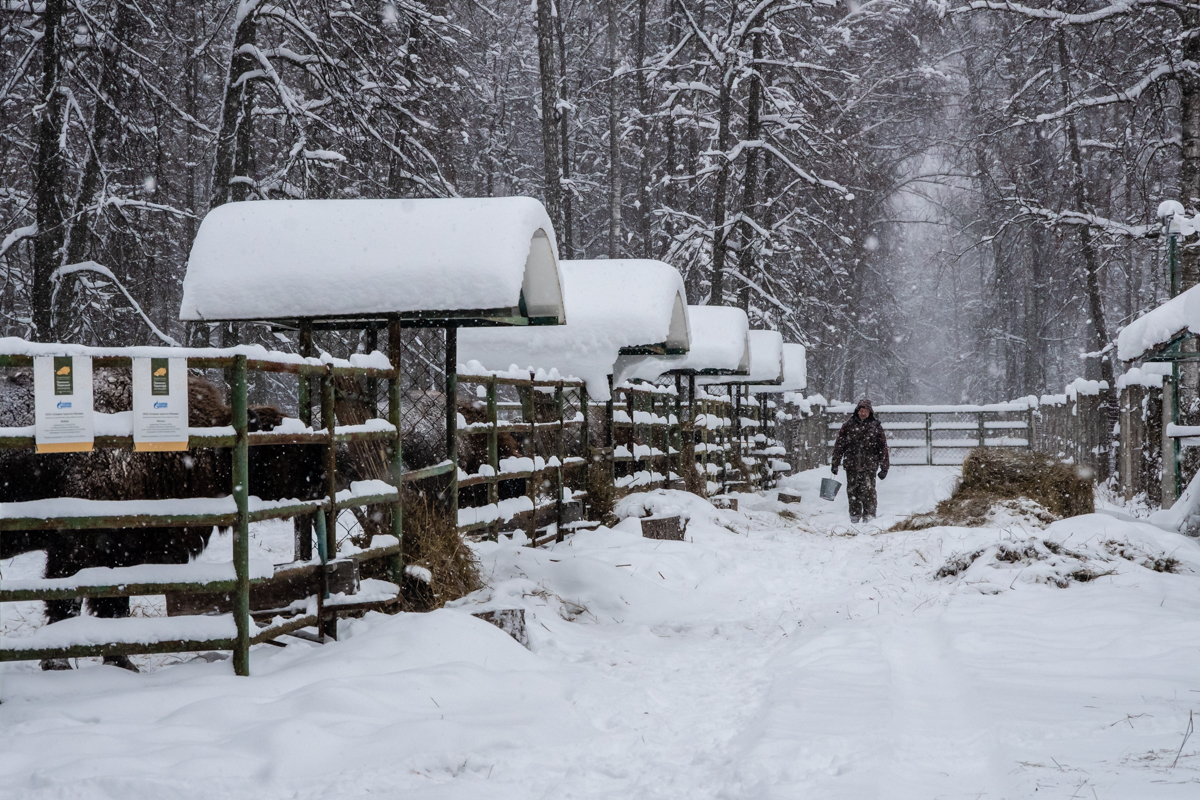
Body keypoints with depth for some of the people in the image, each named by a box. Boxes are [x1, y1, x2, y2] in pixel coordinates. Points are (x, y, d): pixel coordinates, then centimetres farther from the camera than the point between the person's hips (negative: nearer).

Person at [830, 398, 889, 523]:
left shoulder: (876, 426, 4)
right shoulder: (849, 425, 6)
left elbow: (883, 447, 6)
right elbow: (839, 444, 9)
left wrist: (884, 467, 3)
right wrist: (835, 463, 7)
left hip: (869, 466, -2)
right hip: (851, 466, 2)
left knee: (868, 491, -7)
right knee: (852, 491, 5)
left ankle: (869, 515, 1)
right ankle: (855, 515, 15)